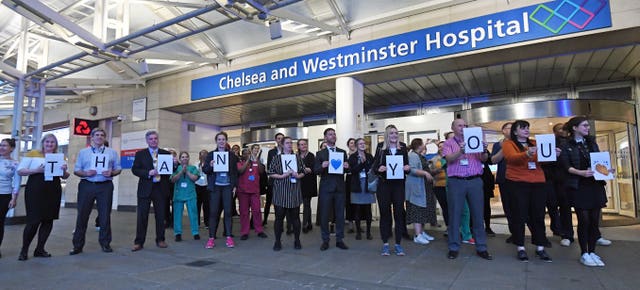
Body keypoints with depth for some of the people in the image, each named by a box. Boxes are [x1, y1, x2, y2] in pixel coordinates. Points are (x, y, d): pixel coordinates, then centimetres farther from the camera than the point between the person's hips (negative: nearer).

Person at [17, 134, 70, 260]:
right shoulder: (33, 154, 3)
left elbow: (65, 176, 14)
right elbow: (20, 171, -1)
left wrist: (64, 170, -9)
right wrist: (37, 170, -17)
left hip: (54, 191, 4)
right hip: (35, 190, -4)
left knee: (48, 220, 7)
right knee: (33, 221, -4)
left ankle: (39, 249, 20)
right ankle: (24, 250, 15)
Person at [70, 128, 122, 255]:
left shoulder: (112, 152, 12)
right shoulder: (83, 152, 12)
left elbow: (118, 168, 10)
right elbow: (76, 170, 8)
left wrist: (111, 173, -10)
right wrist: (86, 173, -12)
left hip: (105, 186, 0)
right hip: (87, 185, 0)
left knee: (105, 215, 3)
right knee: (82, 215, 2)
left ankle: (105, 243, 14)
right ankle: (77, 245, 12)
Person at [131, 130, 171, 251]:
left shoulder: (166, 153, 9)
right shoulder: (140, 154, 6)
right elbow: (134, 169, -2)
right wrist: (148, 173, -16)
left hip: (161, 188, 1)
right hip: (145, 189, -1)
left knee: (161, 216, 8)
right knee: (142, 216, 1)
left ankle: (160, 240, 19)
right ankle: (139, 242, 8)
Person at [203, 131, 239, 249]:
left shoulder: (232, 155, 7)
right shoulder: (211, 154, 6)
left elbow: (235, 171, 7)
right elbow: (204, 170, 4)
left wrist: (234, 186, 0)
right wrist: (210, 165, -17)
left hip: (227, 186, 0)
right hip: (215, 186, 0)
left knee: (228, 211, 2)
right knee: (213, 212, 0)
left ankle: (229, 237, 10)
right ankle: (211, 238, 7)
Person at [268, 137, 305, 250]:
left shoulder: (297, 158, 9)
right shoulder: (276, 158, 3)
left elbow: (303, 172, 13)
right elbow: (270, 173, 0)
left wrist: (298, 175, -8)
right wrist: (282, 176, -13)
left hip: (294, 192, 2)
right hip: (280, 192, -2)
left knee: (295, 216, 7)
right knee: (279, 217, 2)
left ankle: (297, 240, 20)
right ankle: (277, 241, 15)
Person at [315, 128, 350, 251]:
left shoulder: (343, 152, 11)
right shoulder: (320, 154, 5)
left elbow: (346, 169, 11)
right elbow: (316, 170, 0)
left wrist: (346, 167, -11)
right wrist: (322, 166, -20)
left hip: (339, 187, 2)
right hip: (326, 188, -2)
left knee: (340, 214, 6)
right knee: (324, 215, 3)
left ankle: (339, 239, 18)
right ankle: (325, 240, 16)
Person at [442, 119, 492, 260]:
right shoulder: (448, 143, 8)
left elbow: (483, 159, 4)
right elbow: (449, 159, -10)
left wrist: (484, 151, -19)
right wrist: (460, 151, -29)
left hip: (475, 181, 2)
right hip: (456, 181, -2)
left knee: (478, 214, 6)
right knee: (455, 215, 1)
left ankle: (481, 248, 16)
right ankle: (454, 248, 10)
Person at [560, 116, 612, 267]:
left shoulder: (591, 142, 14)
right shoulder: (566, 146, -2)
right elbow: (567, 167, -9)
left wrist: (607, 170, -3)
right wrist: (581, 172, -24)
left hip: (596, 186, 5)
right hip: (578, 187, -5)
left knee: (594, 220, 5)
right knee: (584, 220, -4)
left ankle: (592, 252, 17)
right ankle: (584, 254, 7)